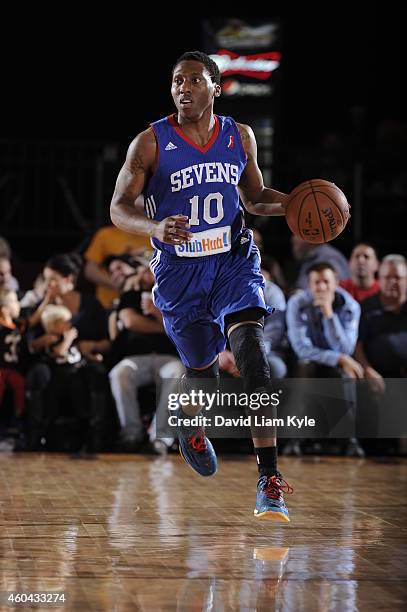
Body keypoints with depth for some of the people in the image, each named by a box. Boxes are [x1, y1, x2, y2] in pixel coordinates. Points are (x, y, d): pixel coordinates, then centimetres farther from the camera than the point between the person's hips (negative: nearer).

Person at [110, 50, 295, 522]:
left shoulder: (240, 137, 4)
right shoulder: (150, 142, -6)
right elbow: (119, 208, -7)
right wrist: (155, 227, -28)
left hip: (234, 260, 1)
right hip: (179, 268, -1)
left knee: (250, 346, -22)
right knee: (202, 368, 7)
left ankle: (268, 476, -27)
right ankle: (188, 421, 48)